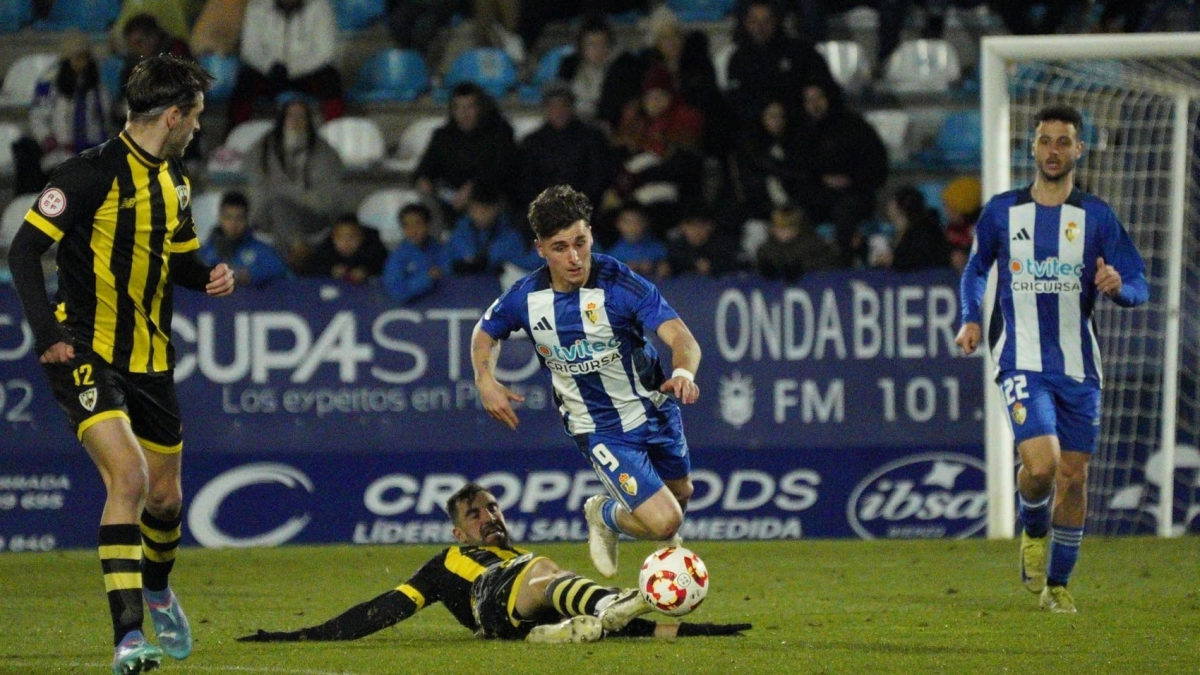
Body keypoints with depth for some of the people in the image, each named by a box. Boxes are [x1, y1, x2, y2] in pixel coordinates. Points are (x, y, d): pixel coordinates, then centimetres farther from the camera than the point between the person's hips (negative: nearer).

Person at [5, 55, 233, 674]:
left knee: (165, 496, 13)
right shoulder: (93, 174, -14)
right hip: (88, 354, -7)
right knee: (128, 476, -23)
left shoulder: (174, 182, 11)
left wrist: (211, 276, 1)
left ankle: (156, 590, 46)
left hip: (151, 361, 7)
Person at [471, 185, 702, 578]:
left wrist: (683, 372, -55)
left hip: (654, 411, 1)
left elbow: (681, 338, -33)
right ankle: (605, 516, 19)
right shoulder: (525, 298, -15)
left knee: (680, 493, 24)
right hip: (601, 431, -1)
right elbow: (486, 333, 7)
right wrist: (485, 380, -12)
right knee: (662, 521, -15)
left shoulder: (621, 284, -23)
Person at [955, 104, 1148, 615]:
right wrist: (970, 318, 3)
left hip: (1078, 366, 2)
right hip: (1022, 362, -2)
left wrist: (1118, 287, -22)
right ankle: (1034, 531, 12)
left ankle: (1057, 585, 19)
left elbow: (1139, 286, 1)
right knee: (1040, 464, -21)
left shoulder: (1096, 217, 2)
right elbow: (976, 267, 20)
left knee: (1073, 475, 3)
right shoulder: (1002, 212, 4)